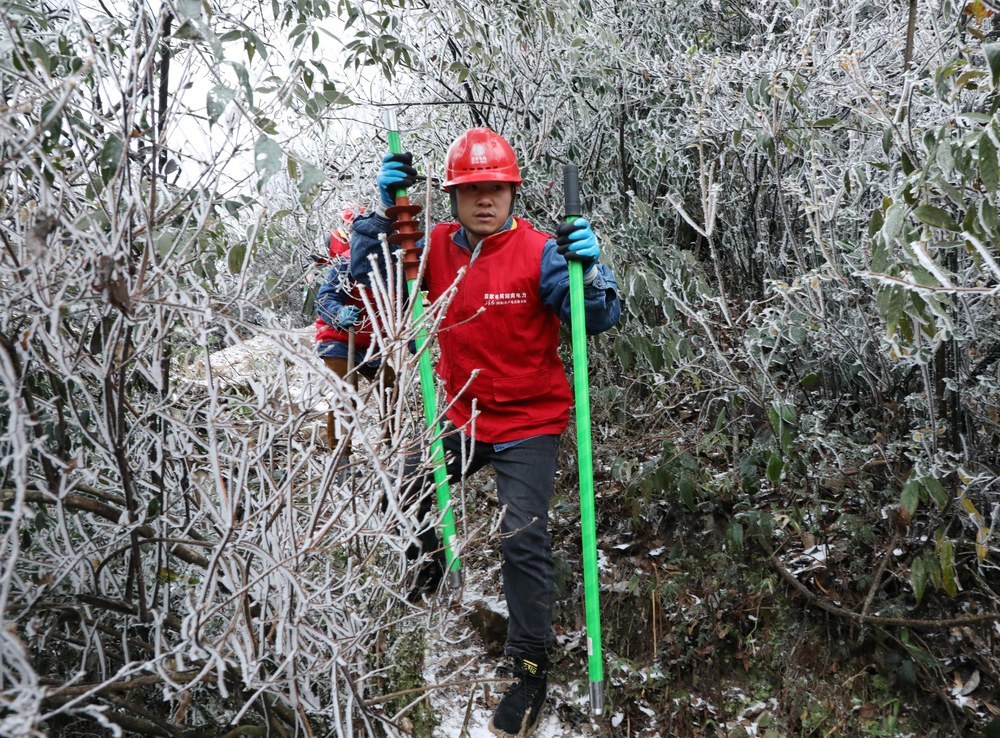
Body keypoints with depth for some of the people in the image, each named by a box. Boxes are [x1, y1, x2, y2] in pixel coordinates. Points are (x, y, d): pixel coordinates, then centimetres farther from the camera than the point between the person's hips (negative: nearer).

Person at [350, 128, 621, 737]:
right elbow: (368, 272, -2)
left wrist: (590, 266, -39)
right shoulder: (438, 247, -3)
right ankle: (425, 567, 43)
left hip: (529, 425, -5)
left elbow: (600, 320, -19)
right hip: (461, 418, 5)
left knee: (524, 540, -11)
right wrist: (385, 208, -14)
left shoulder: (539, 252, -16)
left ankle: (533, 668, 7)